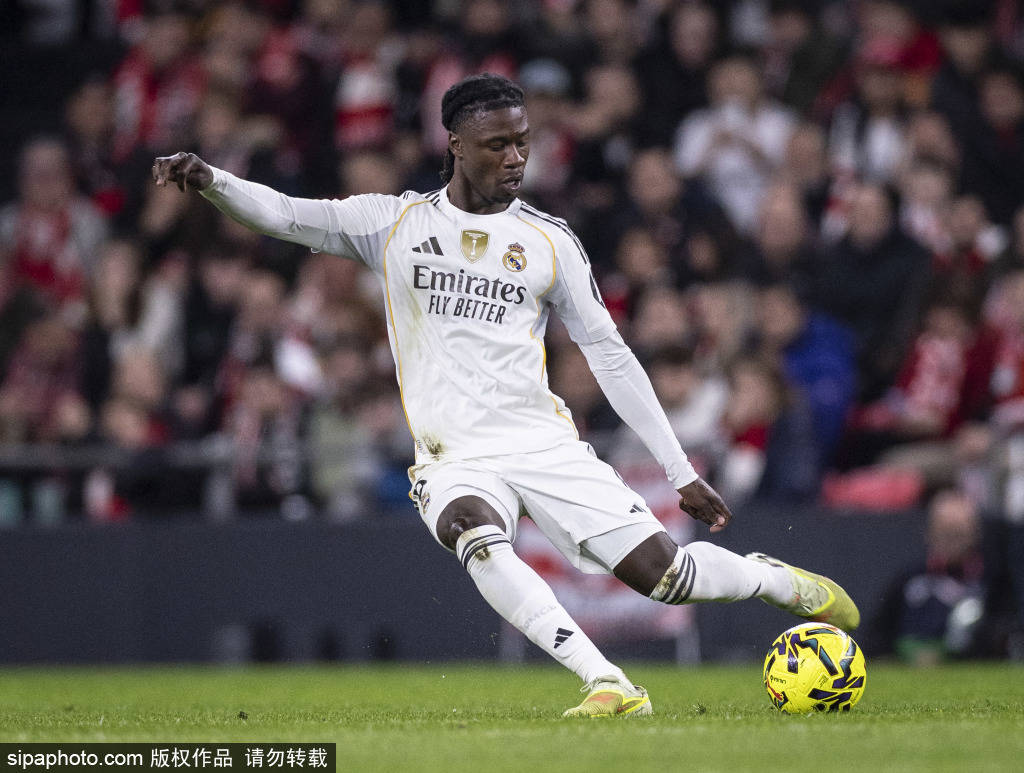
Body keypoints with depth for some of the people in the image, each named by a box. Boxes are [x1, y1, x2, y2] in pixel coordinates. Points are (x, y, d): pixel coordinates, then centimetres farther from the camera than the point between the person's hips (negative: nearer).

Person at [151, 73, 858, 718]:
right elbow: (287, 215, 0)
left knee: (661, 571, -10)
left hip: (543, 443, 1)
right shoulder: (396, 222, 7)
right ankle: (610, 686, -38)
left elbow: (609, 354, 10)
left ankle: (787, 582, 21)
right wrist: (211, 180, -22)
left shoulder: (547, 239, 7)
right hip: (454, 458, -1)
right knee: (479, 538, -36)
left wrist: (681, 471, 8)